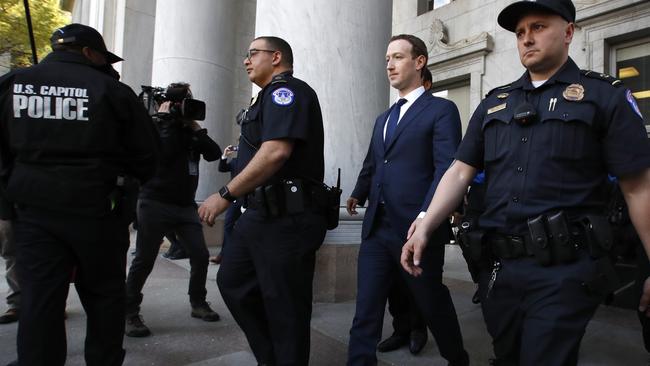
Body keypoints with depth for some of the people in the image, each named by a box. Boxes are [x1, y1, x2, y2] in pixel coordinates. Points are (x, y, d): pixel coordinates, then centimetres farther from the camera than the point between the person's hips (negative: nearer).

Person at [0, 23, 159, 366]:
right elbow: (146, 156, -3)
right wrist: (122, 182, 17)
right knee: (103, 295, 13)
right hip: (97, 210, -2)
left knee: (38, 299, 7)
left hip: (33, 209, 3)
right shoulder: (111, 90, -6)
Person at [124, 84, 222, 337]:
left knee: (200, 255, 2)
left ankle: (198, 303, 20)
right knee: (144, 261, 0)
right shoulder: (155, 125, -1)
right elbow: (163, 153, -21)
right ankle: (130, 313, 13)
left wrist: (196, 128, -3)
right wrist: (166, 119, -12)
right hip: (155, 204, -5)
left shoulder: (190, 130, 14)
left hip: (186, 205, 5)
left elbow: (214, 154, 2)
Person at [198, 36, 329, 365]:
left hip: (286, 218, -11)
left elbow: (276, 151, -23)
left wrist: (226, 195, -18)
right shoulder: (271, 97, 22)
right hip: (260, 213, 11)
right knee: (233, 281, 15)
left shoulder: (286, 90, -8)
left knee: (284, 304, 0)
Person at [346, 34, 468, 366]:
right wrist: (359, 194, 16)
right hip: (376, 227, 6)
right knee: (366, 311, 7)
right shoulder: (382, 119, 19)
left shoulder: (442, 110, -3)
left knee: (433, 304, 14)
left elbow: (447, 169, -14)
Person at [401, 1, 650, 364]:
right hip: (499, 267, 5)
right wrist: (424, 227, -7)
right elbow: (460, 172, 6)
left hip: (565, 271, -5)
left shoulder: (606, 95, 0)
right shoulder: (493, 103, 13)